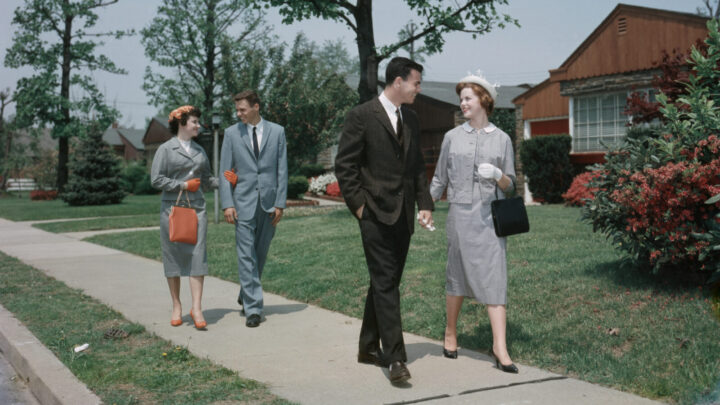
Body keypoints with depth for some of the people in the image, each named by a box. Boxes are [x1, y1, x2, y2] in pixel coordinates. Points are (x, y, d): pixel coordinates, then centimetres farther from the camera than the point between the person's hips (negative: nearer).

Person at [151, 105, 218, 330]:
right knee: (173, 256, 2)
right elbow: (156, 179, -5)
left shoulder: (199, 150, 16)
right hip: (172, 208, -3)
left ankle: (197, 308, -8)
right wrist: (183, 185, -10)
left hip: (197, 207, 3)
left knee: (198, 255, -7)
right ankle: (176, 307, 13)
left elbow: (207, 180, 18)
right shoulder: (166, 149, 0)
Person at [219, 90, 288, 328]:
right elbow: (224, 171, 4)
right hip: (243, 202, -1)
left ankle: (245, 296, 30)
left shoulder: (277, 132, 5)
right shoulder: (232, 133, 5)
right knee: (246, 256, -6)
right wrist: (227, 204, -6)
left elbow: (282, 170, 5)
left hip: (269, 202, 1)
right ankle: (253, 308, -4)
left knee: (260, 254, 10)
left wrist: (280, 203, -2)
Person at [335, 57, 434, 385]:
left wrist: (425, 204, 8)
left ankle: (369, 348, 24)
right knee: (386, 284, -9)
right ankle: (395, 358, -7)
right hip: (376, 213, -7)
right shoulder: (361, 116, -7)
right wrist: (359, 205, -11)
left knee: (385, 283, 12)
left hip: (403, 215, 7)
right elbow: (344, 165, -7)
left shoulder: (410, 119, 15)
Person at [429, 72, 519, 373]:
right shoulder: (452, 137, 7)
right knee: (457, 275, 7)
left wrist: (498, 175, -13)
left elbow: (509, 186, 8)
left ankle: (499, 348, -7)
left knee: (495, 277, -7)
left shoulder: (501, 139, 6)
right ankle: (450, 333, 26)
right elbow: (439, 179, 12)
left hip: (490, 214, 0)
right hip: (460, 213, 0)